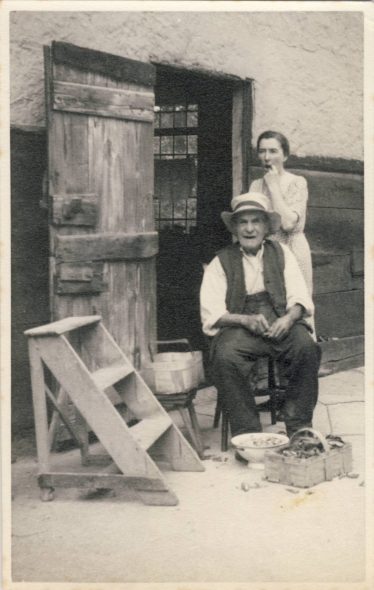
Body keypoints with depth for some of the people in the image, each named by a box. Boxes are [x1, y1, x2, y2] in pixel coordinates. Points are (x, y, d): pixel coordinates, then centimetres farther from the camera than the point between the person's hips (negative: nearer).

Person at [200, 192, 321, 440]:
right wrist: (246, 320, -18)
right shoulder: (221, 262, 8)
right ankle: (247, 433, -20)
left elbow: (300, 298, 7)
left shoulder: (281, 253, 14)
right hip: (239, 326, -1)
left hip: (281, 323, 2)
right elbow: (211, 314, -1)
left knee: (307, 347, -29)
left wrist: (289, 318, -16)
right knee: (225, 357, -33)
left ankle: (300, 429, -15)